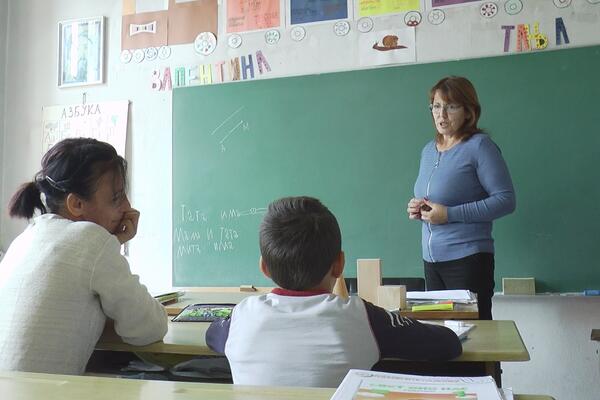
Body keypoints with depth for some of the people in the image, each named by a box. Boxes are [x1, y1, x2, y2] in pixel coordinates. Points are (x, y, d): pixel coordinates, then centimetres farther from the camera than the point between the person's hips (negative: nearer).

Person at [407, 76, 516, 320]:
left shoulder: (479, 146, -8)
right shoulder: (428, 150, 13)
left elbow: (506, 200, -14)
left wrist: (449, 214, -18)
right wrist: (417, 209, 1)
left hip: (467, 260, -6)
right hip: (431, 260, 7)